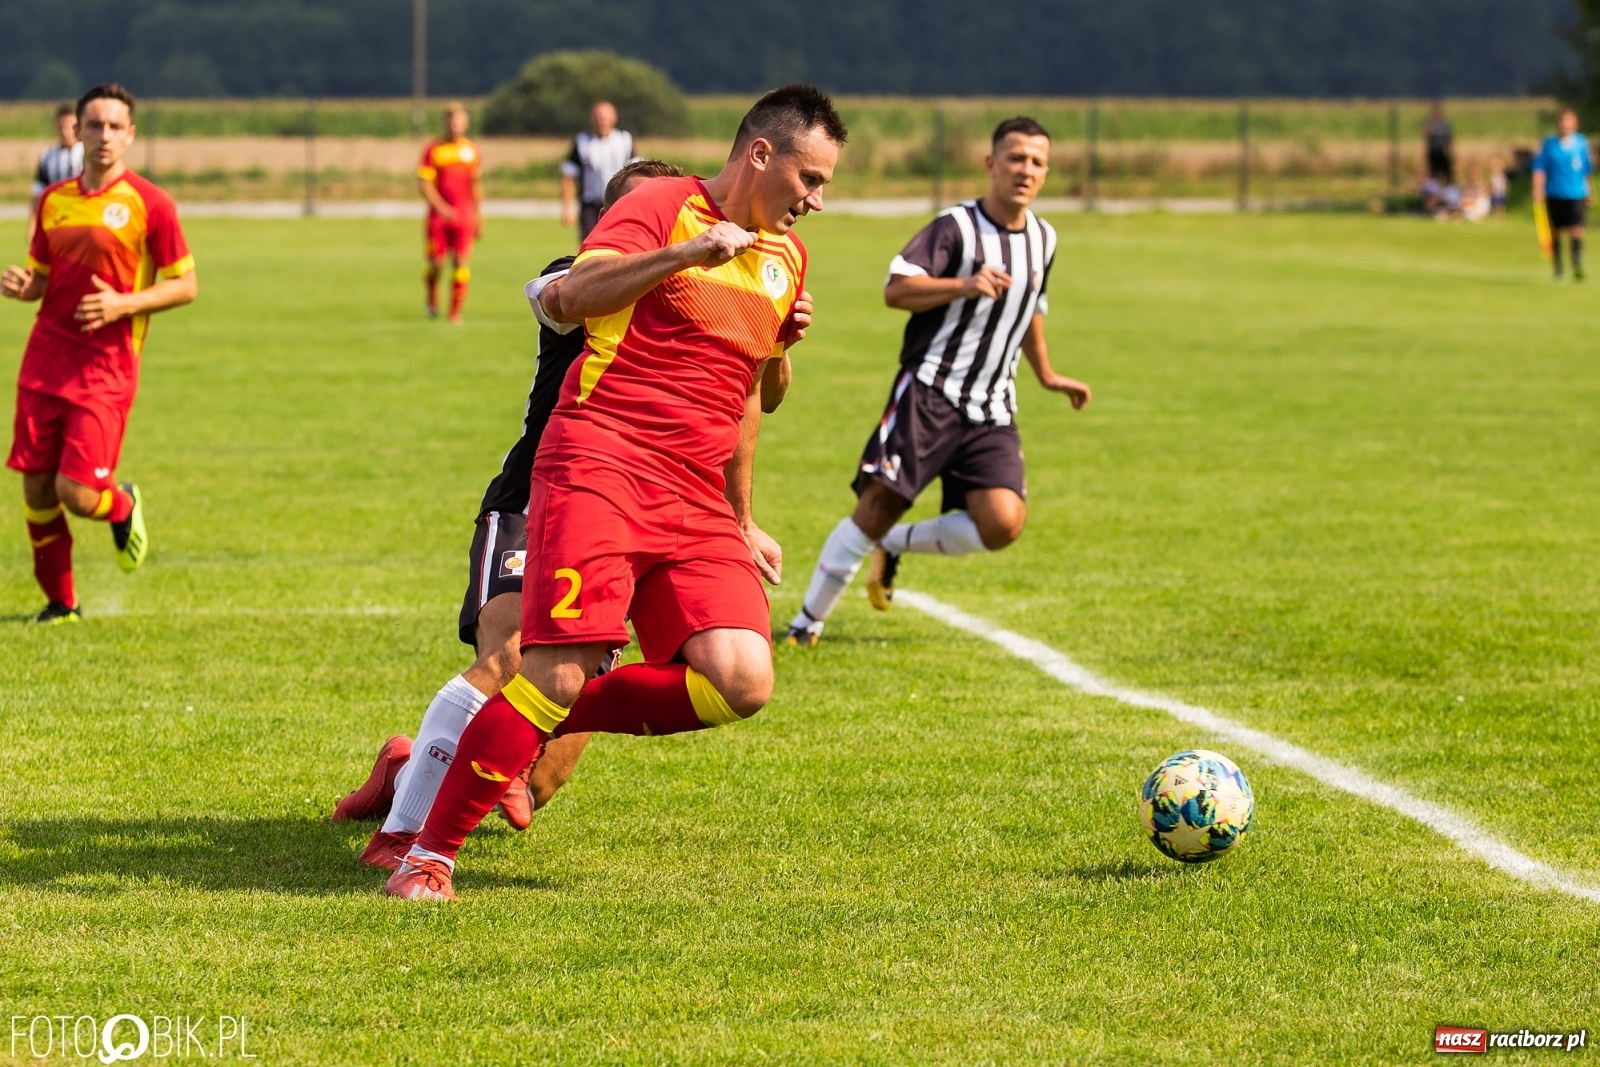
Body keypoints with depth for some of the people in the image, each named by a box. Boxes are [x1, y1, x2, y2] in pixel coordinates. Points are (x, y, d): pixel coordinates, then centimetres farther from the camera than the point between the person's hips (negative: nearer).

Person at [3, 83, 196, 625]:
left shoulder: (149, 204, -5)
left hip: (105, 369, -5)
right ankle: (61, 601, 20)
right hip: (44, 361, 5)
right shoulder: (54, 200, 10)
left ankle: (123, 507, 24)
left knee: (76, 492, -13)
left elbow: (185, 286, -3)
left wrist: (123, 304, -16)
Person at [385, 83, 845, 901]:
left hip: (695, 500, 7)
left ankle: (543, 725, 5)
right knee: (560, 672, -17)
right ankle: (429, 854, -3)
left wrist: (741, 522, 31)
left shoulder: (787, 257, 20)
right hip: (599, 467, -6)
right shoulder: (663, 207, -2)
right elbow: (575, 296, -17)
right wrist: (687, 253, -28)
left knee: (742, 683, -14)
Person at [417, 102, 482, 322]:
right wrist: (441, 207, -16)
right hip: (439, 214, -2)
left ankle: (456, 312, 0)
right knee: (436, 262, -4)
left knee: (461, 262, -7)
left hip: (465, 214, 2)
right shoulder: (433, 149, 0)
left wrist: (479, 219, 16)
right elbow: (423, 183, -3)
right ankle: (432, 296, 27)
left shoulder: (473, 151, 9)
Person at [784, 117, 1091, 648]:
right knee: (879, 505, -12)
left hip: (991, 410, 5)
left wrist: (1046, 374, 35)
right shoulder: (955, 226, -8)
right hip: (929, 393, -5)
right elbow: (896, 290, -19)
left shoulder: (1043, 239, 13)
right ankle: (807, 621, 0)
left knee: (1003, 523, -15)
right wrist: (966, 286, -31)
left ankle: (896, 546, 10)